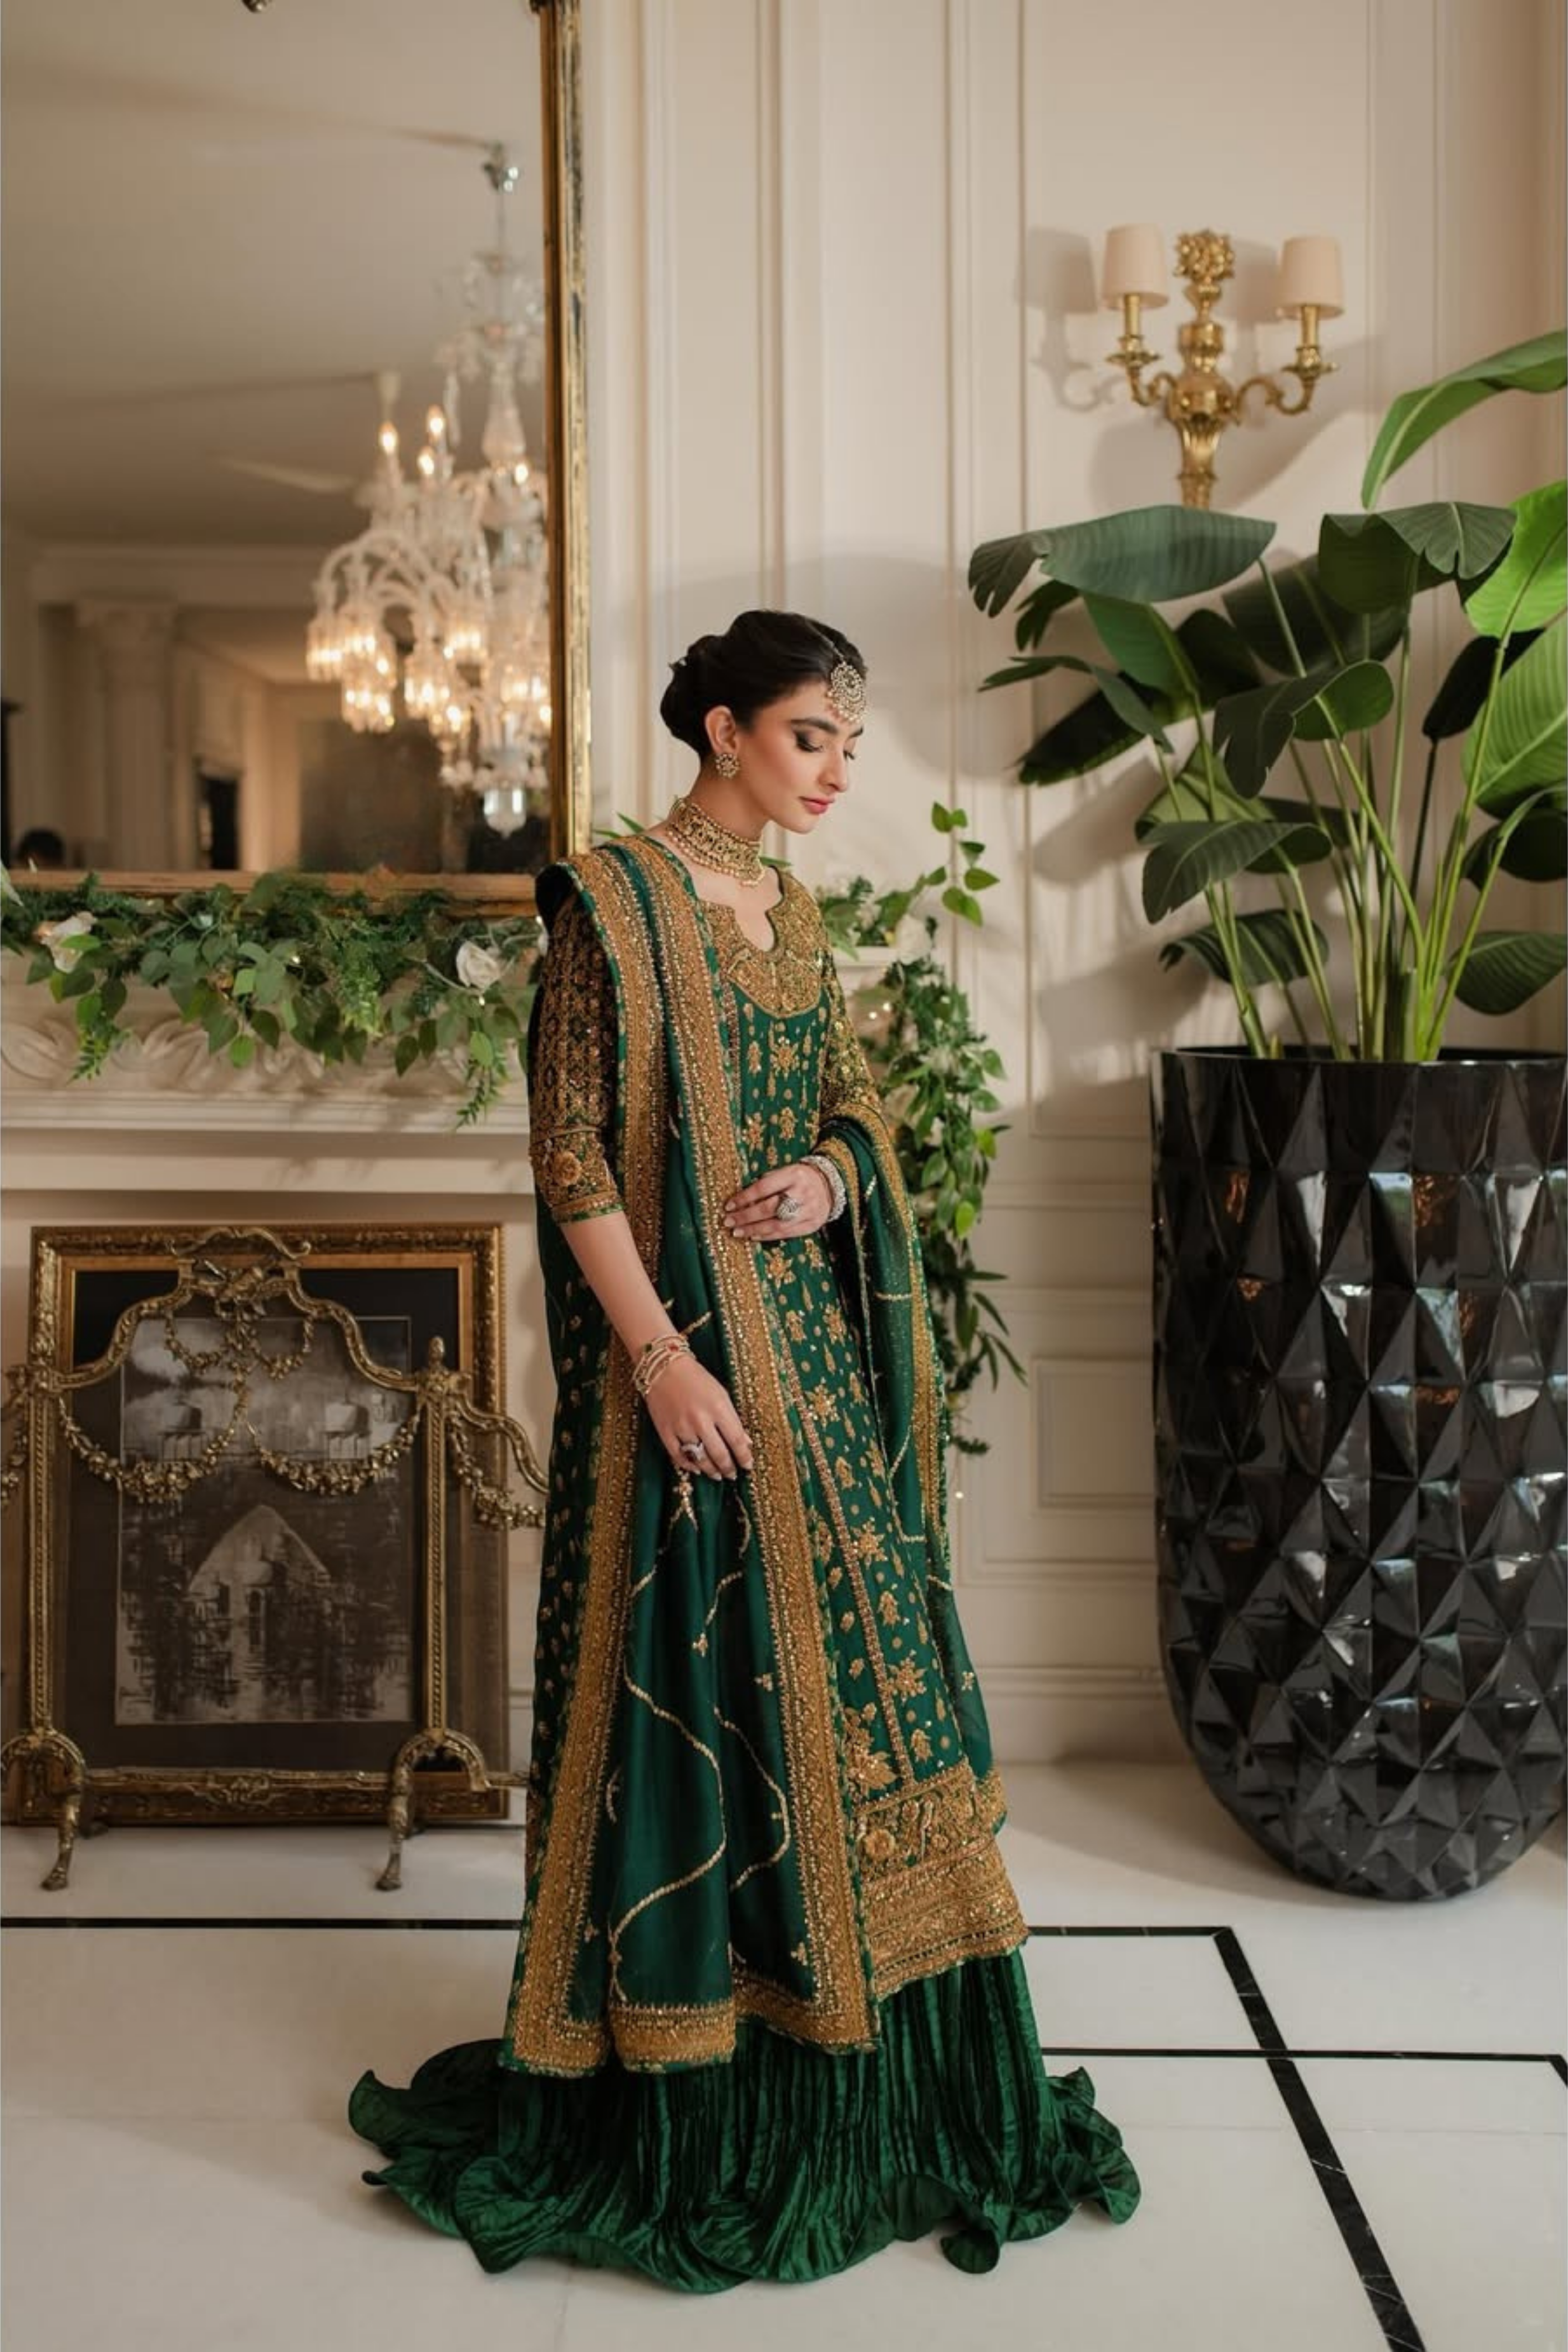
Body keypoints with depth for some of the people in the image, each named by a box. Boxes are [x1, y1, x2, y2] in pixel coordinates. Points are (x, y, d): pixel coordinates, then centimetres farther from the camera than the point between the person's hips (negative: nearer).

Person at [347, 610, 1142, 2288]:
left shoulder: (789, 910, 13)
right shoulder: (614, 897, -10)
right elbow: (569, 1147, -14)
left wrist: (828, 1176, -5)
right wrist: (661, 1355, -20)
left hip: (814, 1349, 8)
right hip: (685, 1353, -8)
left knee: (843, 1665, 12)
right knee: (698, 1685, -1)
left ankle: (862, 2073, 29)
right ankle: (683, 2105, 17)